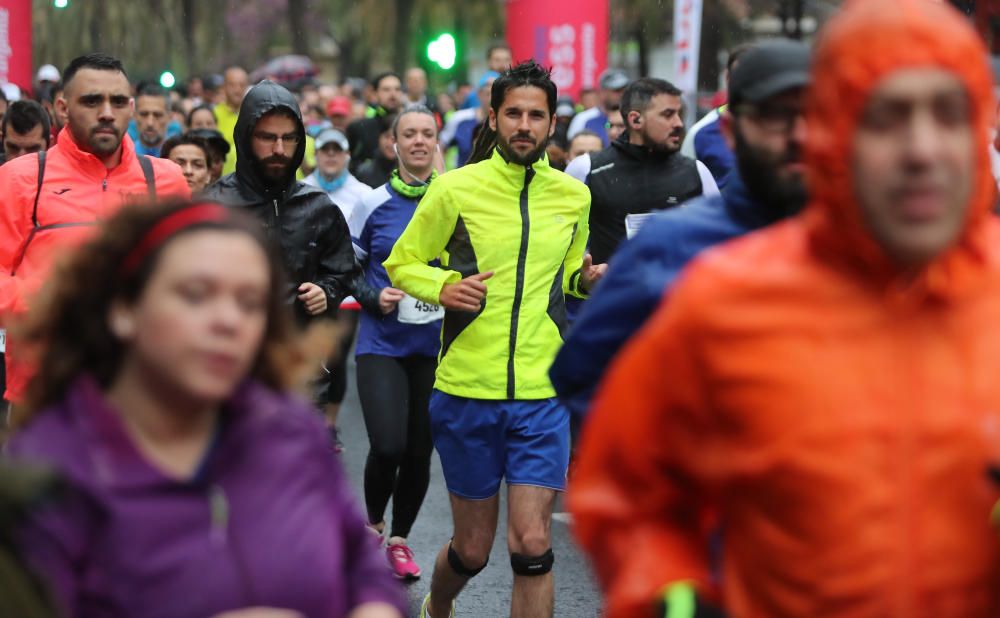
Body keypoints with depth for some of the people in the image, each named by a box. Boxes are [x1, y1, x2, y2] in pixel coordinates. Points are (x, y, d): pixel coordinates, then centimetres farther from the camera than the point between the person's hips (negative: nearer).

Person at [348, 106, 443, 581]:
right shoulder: (374, 205, 0)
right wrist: (374, 300, -9)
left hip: (437, 346, 1)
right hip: (383, 345, -1)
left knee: (420, 452, 6)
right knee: (388, 446, -15)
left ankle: (399, 538, 27)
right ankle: (373, 523, 14)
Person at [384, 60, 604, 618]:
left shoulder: (574, 196, 7)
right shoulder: (455, 189, -3)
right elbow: (402, 263, 5)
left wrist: (588, 279, 0)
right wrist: (443, 287, -15)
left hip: (542, 395, 1)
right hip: (467, 390, -1)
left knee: (532, 544, -9)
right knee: (472, 550, 9)